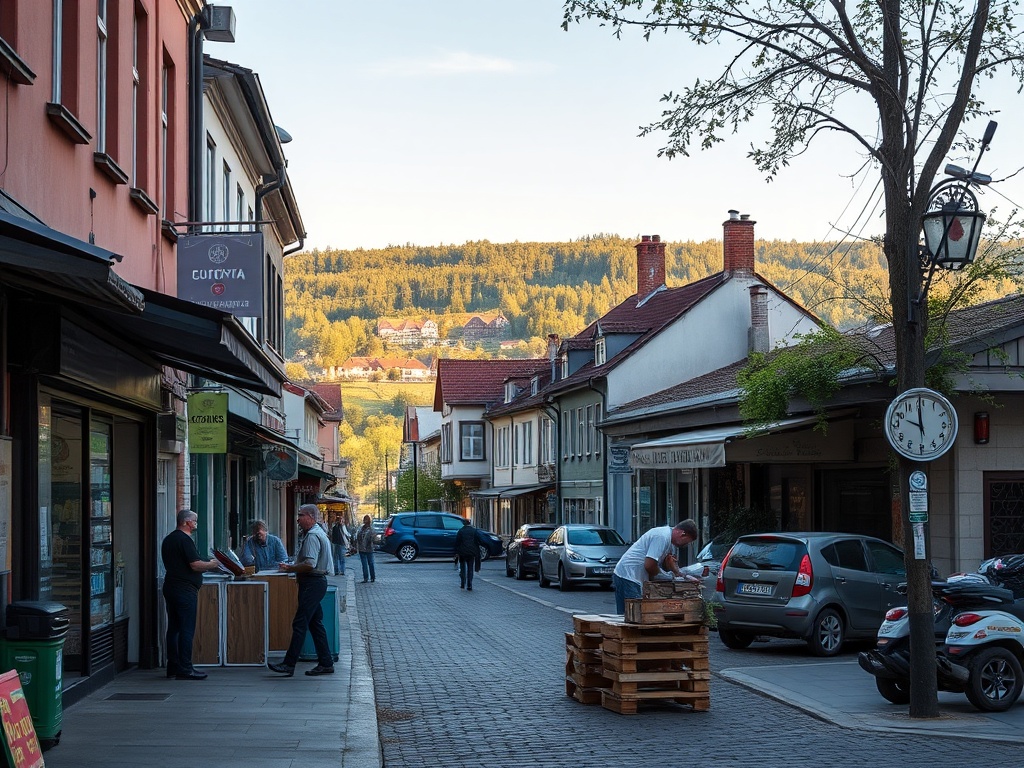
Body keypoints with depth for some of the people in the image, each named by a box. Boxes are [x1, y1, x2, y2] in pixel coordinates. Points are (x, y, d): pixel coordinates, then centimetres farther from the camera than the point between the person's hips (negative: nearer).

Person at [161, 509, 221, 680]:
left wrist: (206, 565, 19)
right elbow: (196, 565, -19)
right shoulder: (185, 540, -14)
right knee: (187, 629, -7)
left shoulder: (168, 539, 16)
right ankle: (185, 669, -8)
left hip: (170, 587, 10)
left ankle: (173, 667, 15)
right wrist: (212, 564, -2)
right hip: (185, 590, -10)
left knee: (173, 628, 12)